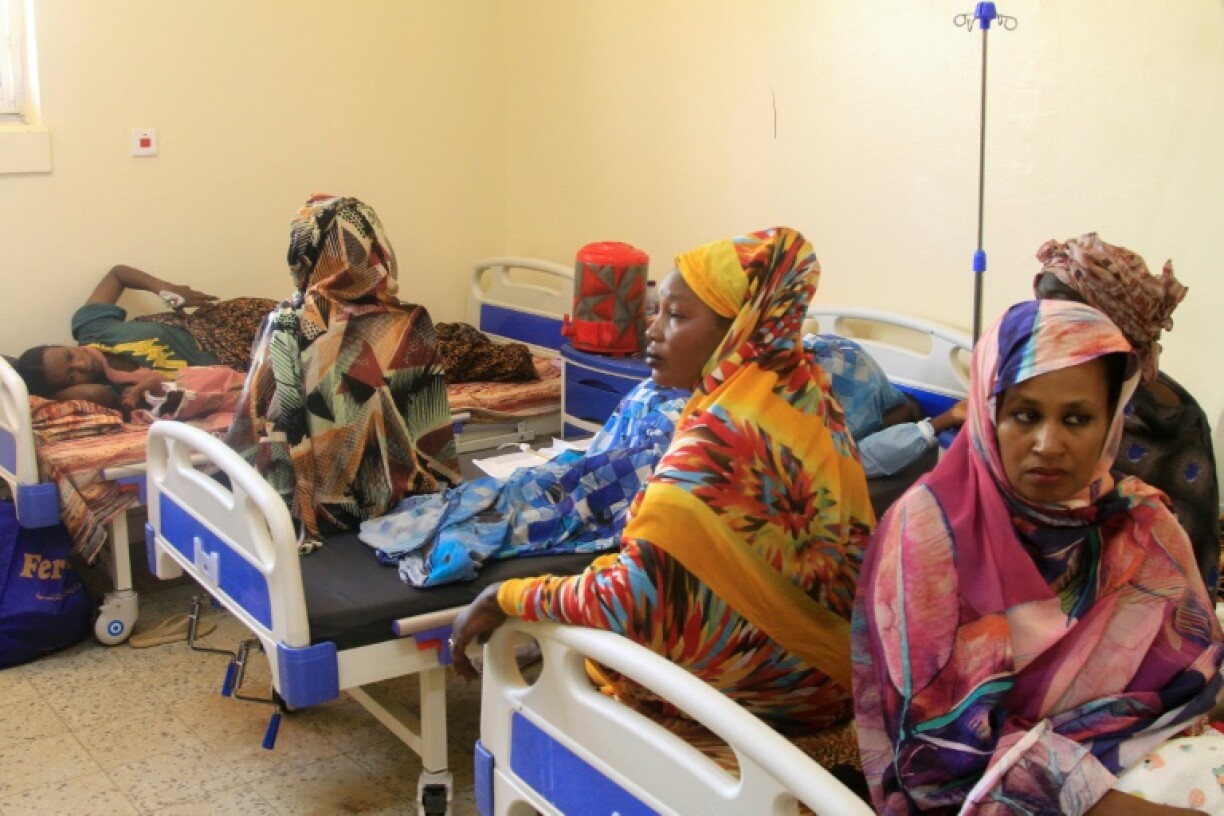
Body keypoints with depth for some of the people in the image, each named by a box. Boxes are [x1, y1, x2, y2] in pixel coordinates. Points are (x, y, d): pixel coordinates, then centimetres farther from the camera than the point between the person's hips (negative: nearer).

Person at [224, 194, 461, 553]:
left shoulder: (287, 325, -13)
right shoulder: (411, 325, -11)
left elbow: (257, 425, -6)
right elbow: (431, 433, -5)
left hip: (319, 509, -1)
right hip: (396, 507, 1)